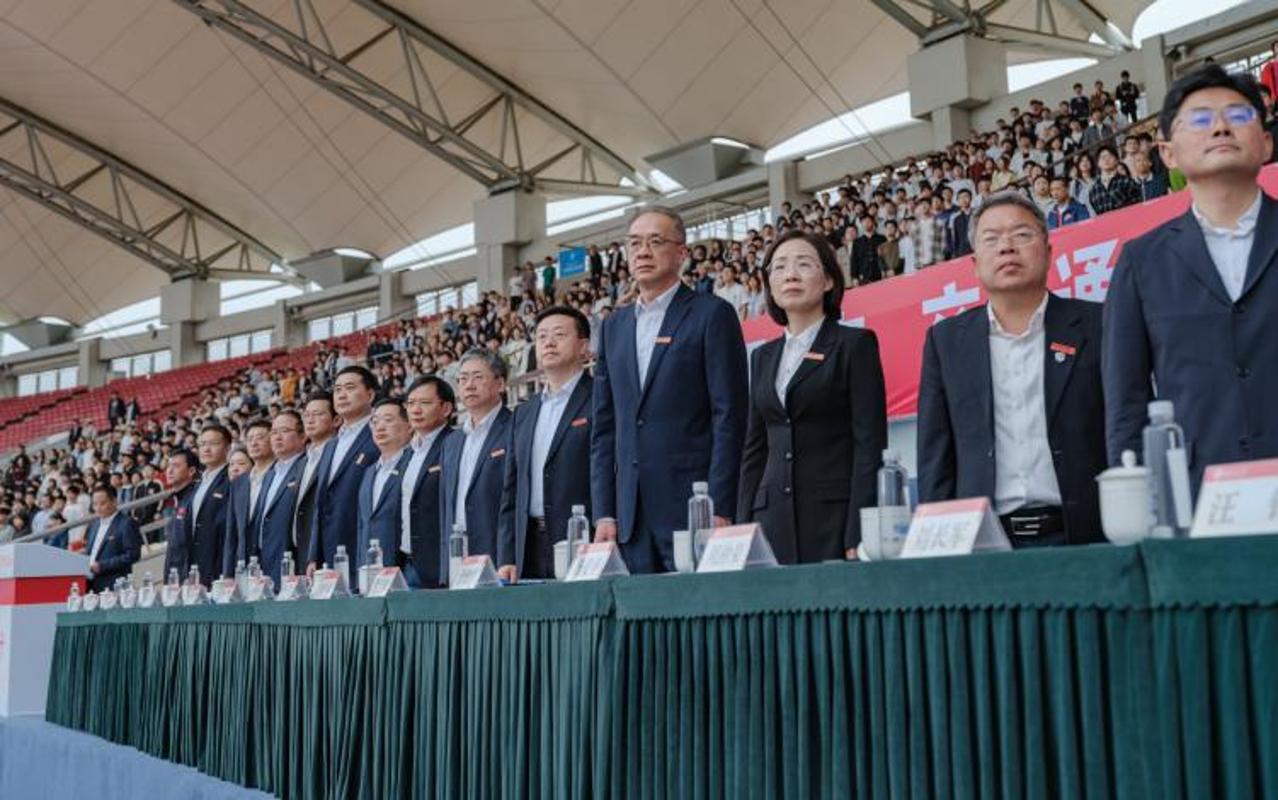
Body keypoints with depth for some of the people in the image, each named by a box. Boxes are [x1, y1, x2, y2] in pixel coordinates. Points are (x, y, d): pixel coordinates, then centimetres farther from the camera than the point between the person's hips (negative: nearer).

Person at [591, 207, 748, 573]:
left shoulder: (711, 315, 0)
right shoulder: (613, 327, 17)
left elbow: (729, 418, -6)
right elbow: (604, 428, 15)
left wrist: (718, 510, -12)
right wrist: (603, 513, 7)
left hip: (691, 506, -5)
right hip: (630, 516, 5)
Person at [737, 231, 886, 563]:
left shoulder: (854, 344, 2)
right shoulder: (763, 357, 18)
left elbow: (870, 445, -6)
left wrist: (859, 537, -14)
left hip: (834, 518, -4)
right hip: (773, 519, 4)